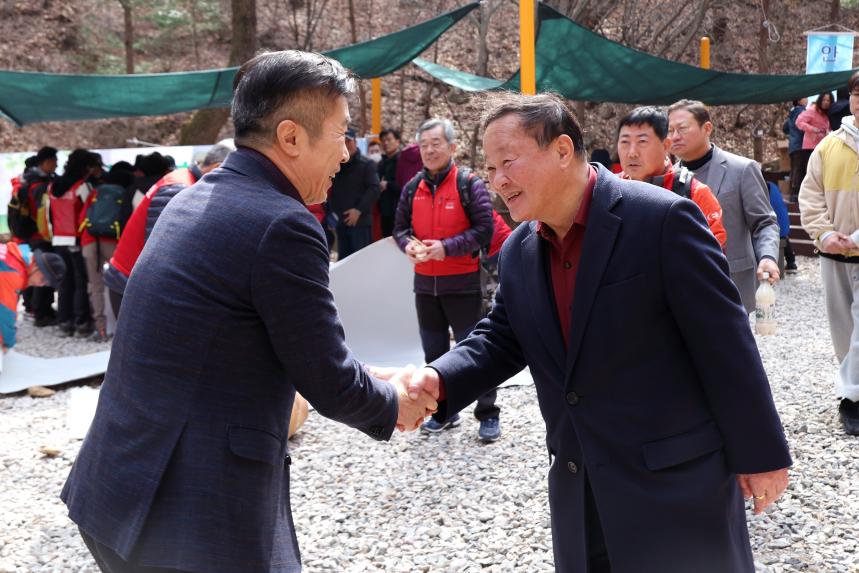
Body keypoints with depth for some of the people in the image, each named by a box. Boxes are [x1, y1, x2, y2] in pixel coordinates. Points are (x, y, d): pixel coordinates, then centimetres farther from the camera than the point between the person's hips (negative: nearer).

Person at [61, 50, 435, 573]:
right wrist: (394, 403, 9)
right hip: (197, 519, -9)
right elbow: (330, 386, -11)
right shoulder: (282, 225, -18)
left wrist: (374, 388, 20)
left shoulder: (194, 199, 9)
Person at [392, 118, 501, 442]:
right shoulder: (412, 188, 8)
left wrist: (447, 247, -20)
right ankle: (444, 412, 27)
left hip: (462, 284, -5)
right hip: (424, 283, 5)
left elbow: (484, 230, -12)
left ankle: (488, 414, 12)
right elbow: (400, 227, 14)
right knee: (434, 352, 13)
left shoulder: (469, 184, -8)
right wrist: (408, 245, -9)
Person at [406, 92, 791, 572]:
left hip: (678, 479, -6)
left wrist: (759, 452, -11)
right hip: (579, 488, 6)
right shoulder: (519, 252, 5)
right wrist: (439, 379, -12)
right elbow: (501, 339, 8)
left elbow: (724, 342, -15)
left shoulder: (662, 219, -16)